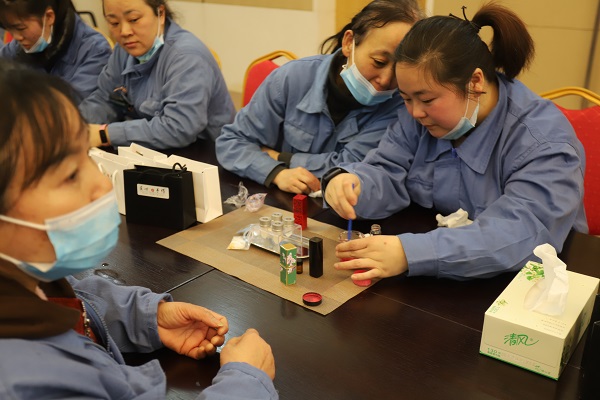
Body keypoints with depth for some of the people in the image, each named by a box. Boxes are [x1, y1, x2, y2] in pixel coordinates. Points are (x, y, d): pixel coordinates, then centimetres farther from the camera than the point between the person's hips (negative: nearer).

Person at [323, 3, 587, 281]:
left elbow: (521, 234, -32)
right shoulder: (420, 114, -3)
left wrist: (410, 253, -43)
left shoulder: (545, 141, -20)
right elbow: (387, 178, -6)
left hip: (521, 281, -4)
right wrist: (351, 183, -31)